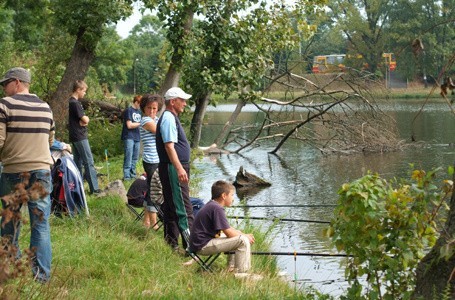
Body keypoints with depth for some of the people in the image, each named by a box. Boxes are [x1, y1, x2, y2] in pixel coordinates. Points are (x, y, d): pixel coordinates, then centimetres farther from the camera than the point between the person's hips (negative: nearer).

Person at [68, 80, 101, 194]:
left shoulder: (72, 102, 15)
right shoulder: (75, 103, -16)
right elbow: (85, 120, -18)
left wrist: (83, 121, -5)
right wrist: (86, 119, 3)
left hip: (75, 137, 10)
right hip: (80, 137, -10)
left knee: (78, 162, 12)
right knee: (89, 162, -8)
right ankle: (94, 188, -8)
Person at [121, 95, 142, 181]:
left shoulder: (139, 112, 16)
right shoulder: (129, 110, -7)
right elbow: (129, 125, -13)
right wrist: (141, 123, -12)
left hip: (137, 137, 7)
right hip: (129, 137, -7)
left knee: (135, 157, 10)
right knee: (128, 157, -10)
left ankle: (132, 173, 17)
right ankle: (126, 175, -9)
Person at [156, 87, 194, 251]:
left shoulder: (172, 118, 19)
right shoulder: (168, 119, -14)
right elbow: (169, 146, -22)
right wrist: (179, 169, -27)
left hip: (177, 168, 11)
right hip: (173, 168, -11)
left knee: (171, 207, 13)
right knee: (183, 207, -12)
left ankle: (171, 243, 19)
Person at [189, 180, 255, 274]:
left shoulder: (211, 205, 14)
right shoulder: (217, 209, -18)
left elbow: (227, 228, 21)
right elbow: (229, 233, -18)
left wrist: (244, 234, 10)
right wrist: (246, 236, -1)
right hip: (203, 246, -11)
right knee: (243, 241, -17)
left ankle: (232, 268, 28)